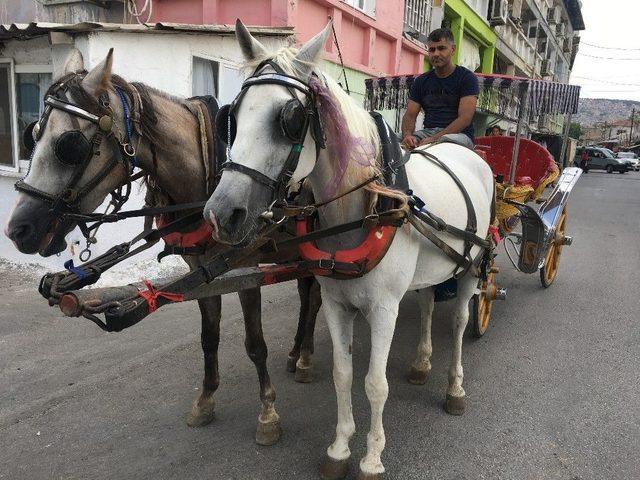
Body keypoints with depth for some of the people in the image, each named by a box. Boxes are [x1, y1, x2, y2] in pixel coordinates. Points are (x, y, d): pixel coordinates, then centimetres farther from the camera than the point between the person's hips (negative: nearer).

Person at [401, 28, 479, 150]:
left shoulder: (466, 77, 2)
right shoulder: (421, 81, 17)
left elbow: (465, 118, -10)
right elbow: (410, 115, 10)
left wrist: (434, 139, -22)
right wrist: (407, 135, -16)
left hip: (458, 134, -4)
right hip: (427, 131, 4)